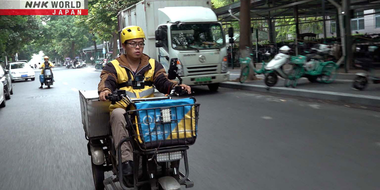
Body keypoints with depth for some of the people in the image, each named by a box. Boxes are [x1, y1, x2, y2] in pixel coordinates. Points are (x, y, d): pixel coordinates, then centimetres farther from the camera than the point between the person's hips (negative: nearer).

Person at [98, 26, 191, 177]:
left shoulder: (152, 65, 18)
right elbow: (107, 81, -6)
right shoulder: (114, 66, 12)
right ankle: (126, 158, -38)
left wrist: (176, 86, -17)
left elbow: (163, 82, 5)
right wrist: (105, 90, -31)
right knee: (118, 114, -37)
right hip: (124, 109, -1)